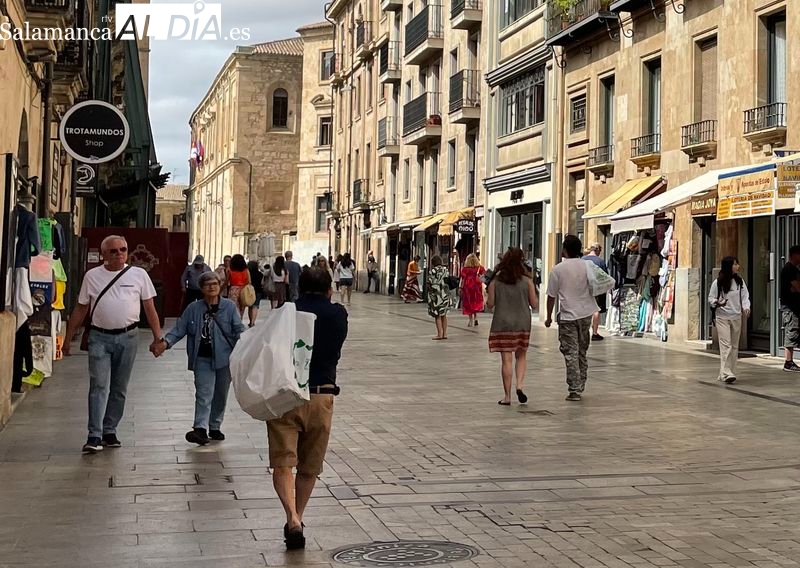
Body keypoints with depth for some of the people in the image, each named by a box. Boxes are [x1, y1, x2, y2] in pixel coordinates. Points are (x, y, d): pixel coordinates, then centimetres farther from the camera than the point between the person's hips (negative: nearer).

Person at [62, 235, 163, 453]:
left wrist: (158, 337, 0)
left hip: (128, 337, 1)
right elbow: (80, 310, 8)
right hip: (100, 337, -1)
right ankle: (95, 436, -11)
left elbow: (150, 308, 6)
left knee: (119, 388, 8)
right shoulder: (92, 276, 4)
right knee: (99, 386, -9)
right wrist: (68, 339, 7)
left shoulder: (139, 275, 4)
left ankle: (110, 432, 19)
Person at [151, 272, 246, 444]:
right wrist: (165, 342, -14)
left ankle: (215, 428, 26)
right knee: (204, 394, -12)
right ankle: (201, 429, -21)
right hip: (203, 359, -1)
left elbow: (238, 330, -2)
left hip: (224, 359, 1)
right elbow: (179, 329, 2)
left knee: (220, 395, 12)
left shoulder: (230, 307, 2)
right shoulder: (193, 309, 5)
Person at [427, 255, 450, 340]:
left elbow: (430, 282, -13)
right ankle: (444, 334, 15)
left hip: (436, 294, -6)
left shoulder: (433, 271, -13)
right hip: (445, 294, 6)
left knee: (437, 315, -1)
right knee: (444, 315, 14)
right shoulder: (445, 270, 6)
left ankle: (440, 334, -3)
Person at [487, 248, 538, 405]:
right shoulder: (527, 282, -4)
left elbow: (490, 305, -2)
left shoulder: (495, 282, -4)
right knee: (521, 356, 18)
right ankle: (520, 385, -3)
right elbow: (535, 305, -1)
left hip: (502, 325, 0)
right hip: (522, 325, 1)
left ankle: (507, 396, 4)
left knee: (506, 359, 2)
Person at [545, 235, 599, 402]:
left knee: (571, 353, -2)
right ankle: (581, 386, 24)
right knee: (582, 352, 17)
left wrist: (549, 317, 6)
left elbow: (552, 296, -4)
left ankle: (575, 391, -5)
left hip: (568, 316, -4)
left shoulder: (558, 269, -9)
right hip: (586, 314, 4)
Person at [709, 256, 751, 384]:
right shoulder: (718, 283, -5)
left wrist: (746, 307, -11)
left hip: (736, 317, 5)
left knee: (734, 346, 8)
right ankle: (726, 373, -19)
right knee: (726, 345, -14)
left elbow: (745, 296, 7)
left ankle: (728, 373, 17)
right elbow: (711, 298, 1)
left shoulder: (740, 281, 6)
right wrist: (718, 303, -20)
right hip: (722, 317, -5)